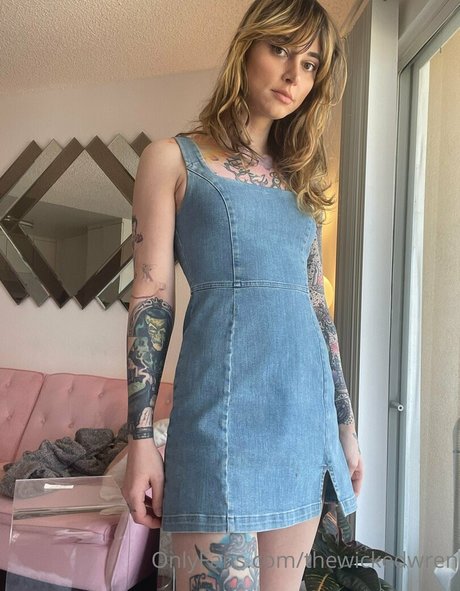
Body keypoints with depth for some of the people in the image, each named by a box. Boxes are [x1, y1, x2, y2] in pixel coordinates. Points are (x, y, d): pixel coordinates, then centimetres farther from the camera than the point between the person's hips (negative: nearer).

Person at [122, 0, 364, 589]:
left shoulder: (299, 180, 18)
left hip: (308, 410, 6)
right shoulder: (173, 159, 4)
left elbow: (317, 306, 16)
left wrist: (346, 425, 15)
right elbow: (152, 298, -3)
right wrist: (140, 438, -8)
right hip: (226, 405, -5)